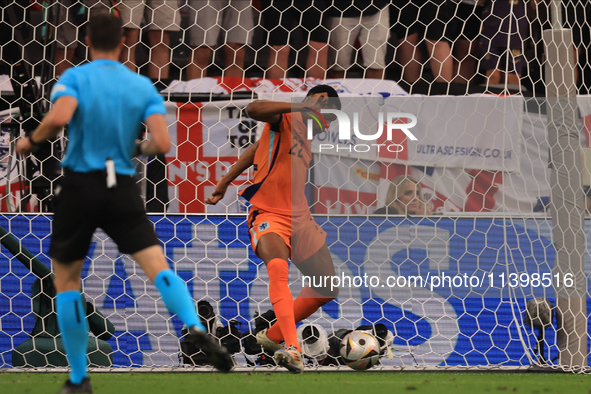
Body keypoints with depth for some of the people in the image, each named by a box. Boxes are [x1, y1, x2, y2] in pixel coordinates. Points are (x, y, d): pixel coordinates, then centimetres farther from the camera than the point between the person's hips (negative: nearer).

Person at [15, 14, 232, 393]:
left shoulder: (75, 77, -4)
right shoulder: (142, 85, 4)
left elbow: (58, 117, -24)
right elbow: (163, 143, -6)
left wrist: (31, 141, -5)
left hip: (79, 187, -1)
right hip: (123, 191, 1)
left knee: (66, 280, 13)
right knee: (158, 266, -7)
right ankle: (196, 327, -37)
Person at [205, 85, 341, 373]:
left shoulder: (305, 134, 17)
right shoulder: (284, 120, -6)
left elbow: (257, 150, 25)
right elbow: (254, 109, -29)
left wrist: (226, 182, 21)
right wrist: (304, 106, -32)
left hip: (299, 218, 9)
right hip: (268, 215, -8)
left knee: (327, 289, 8)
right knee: (278, 267, -36)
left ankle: (273, 336, 25)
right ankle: (292, 348, -49)